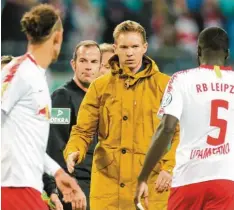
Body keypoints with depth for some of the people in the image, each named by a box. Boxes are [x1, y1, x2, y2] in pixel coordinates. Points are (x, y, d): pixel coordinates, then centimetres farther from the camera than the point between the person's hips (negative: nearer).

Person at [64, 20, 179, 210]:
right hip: (107, 184, 1)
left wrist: (169, 167, -7)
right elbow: (83, 130, 8)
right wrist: (73, 152, -12)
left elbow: (177, 132, 5)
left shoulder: (164, 85, 6)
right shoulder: (100, 86, 10)